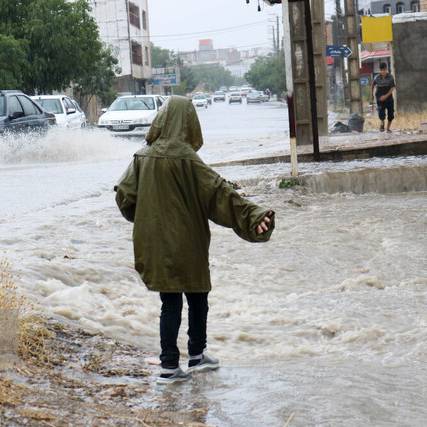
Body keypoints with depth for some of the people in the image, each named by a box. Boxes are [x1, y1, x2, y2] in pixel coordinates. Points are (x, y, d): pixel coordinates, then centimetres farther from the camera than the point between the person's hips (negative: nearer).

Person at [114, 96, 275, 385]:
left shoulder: (143, 157, -1)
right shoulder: (186, 158, -17)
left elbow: (124, 196, 2)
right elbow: (218, 192, -22)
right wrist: (253, 215, -23)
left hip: (153, 244, 5)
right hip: (185, 246, -5)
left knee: (170, 304, 11)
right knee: (197, 298, 15)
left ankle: (170, 365, 12)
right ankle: (197, 355, 25)